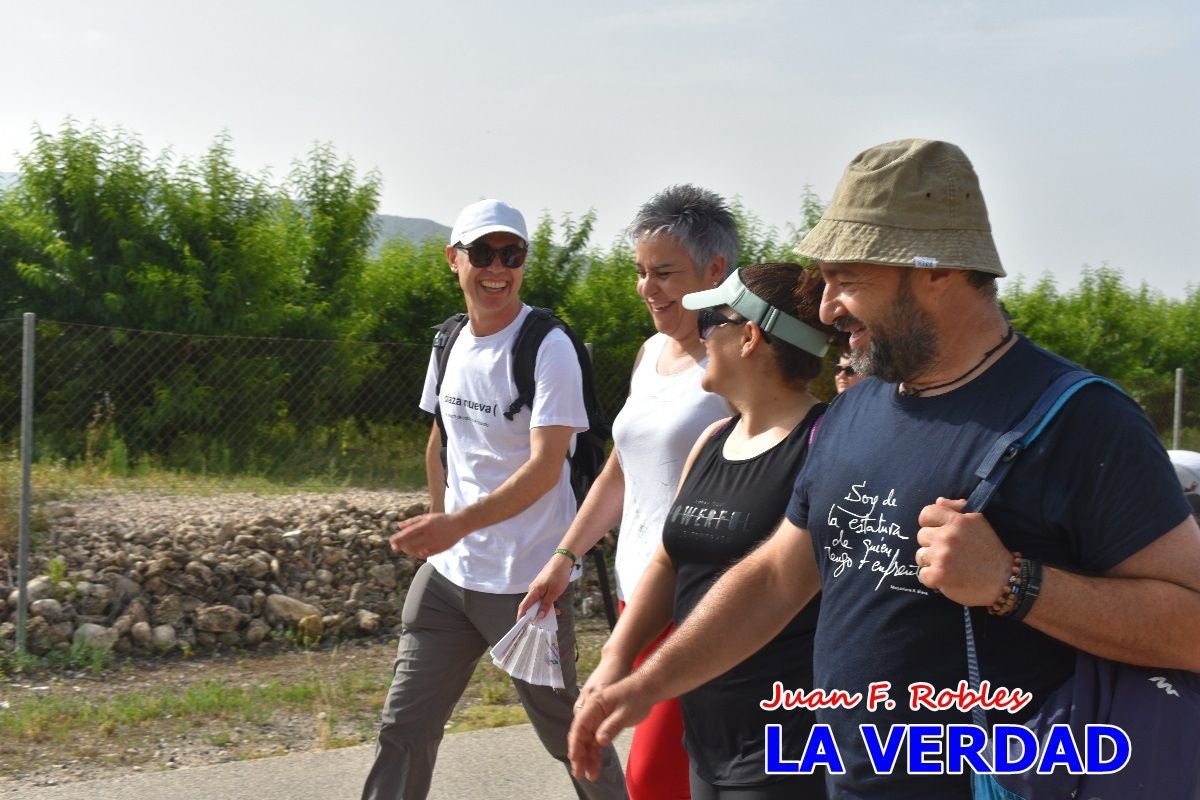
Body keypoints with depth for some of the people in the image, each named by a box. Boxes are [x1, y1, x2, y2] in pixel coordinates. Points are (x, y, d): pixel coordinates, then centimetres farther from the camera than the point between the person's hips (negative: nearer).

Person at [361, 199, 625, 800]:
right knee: (404, 726, 5)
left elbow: (545, 467, -22)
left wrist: (458, 523, -32)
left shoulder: (549, 349, -14)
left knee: (563, 729, 8)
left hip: (525, 580, -6)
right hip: (447, 571, 6)